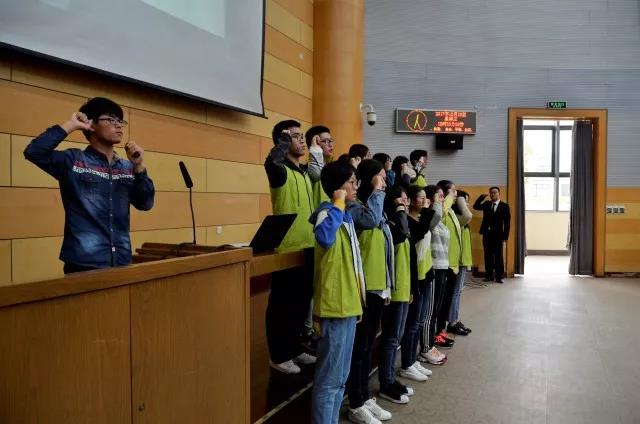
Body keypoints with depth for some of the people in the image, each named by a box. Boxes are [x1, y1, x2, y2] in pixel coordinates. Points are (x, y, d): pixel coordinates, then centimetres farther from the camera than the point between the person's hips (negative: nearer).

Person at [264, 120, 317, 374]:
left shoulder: (305, 172, 14)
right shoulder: (281, 171, -12)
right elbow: (271, 162, -36)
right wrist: (284, 140, -20)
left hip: (308, 246, 9)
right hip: (288, 248, -8)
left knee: (302, 302, 17)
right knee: (282, 304, 3)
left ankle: (294, 348, 32)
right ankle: (278, 356, 16)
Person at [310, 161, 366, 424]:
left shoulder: (346, 215, 14)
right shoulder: (328, 213, -15)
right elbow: (325, 237, -40)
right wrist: (338, 203, -27)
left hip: (348, 304, 10)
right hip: (335, 306, -9)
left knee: (341, 377, 18)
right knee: (329, 378, 0)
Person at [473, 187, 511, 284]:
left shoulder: (504, 206, 0)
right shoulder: (486, 204, 11)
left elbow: (507, 222, -2)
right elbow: (475, 206, 7)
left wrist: (505, 236, -8)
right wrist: (482, 197, -3)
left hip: (498, 234, -3)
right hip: (487, 234, 4)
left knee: (498, 256, -1)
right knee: (488, 256, 6)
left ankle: (499, 276, 4)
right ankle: (489, 275, 13)